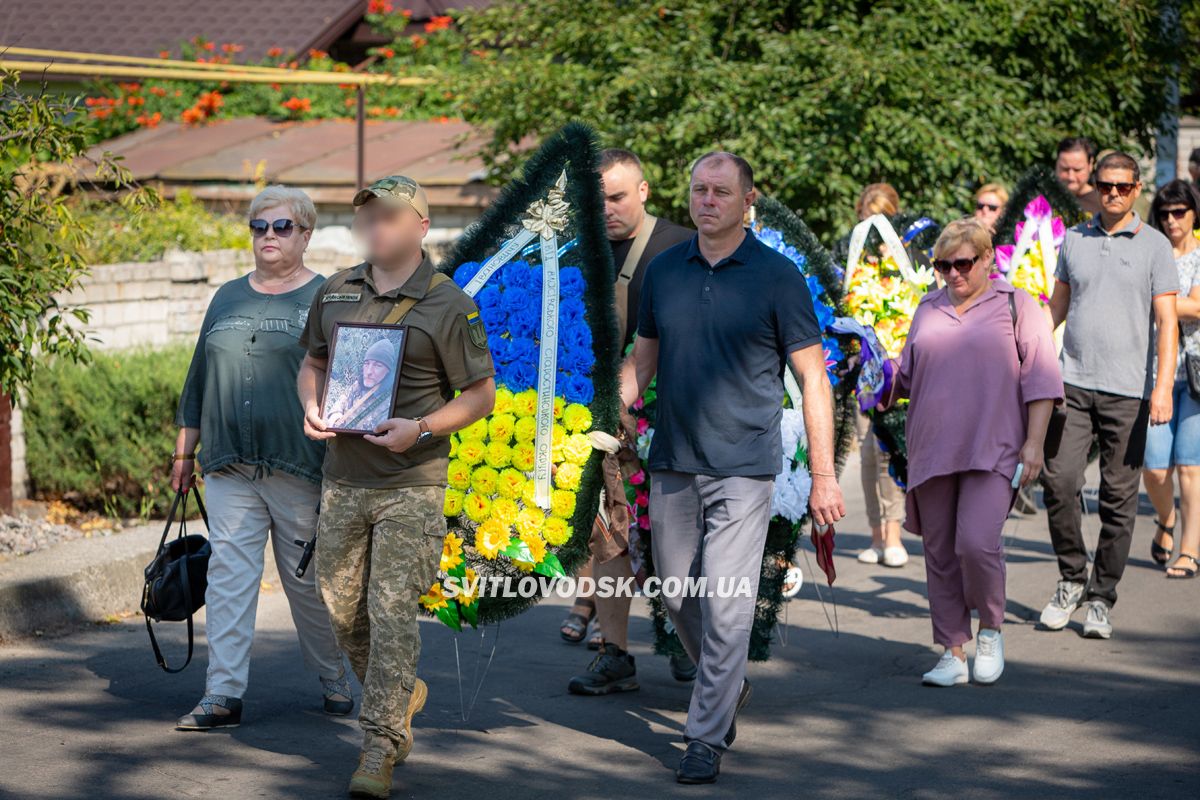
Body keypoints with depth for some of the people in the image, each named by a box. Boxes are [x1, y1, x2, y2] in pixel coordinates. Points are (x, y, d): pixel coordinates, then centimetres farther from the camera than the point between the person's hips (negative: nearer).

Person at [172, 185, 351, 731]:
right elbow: (199, 379, 20)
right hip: (230, 469, 4)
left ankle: (333, 679, 23)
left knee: (309, 581, 5)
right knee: (228, 574, -4)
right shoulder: (227, 299, 15)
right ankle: (223, 693, -4)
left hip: (300, 467, -4)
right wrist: (184, 452, 17)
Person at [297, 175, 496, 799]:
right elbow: (312, 363, 22)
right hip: (342, 478, 6)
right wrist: (311, 407, -1)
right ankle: (403, 693, 36)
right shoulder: (335, 292, 9)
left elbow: (481, 395, -4)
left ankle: (380, 745, -3)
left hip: (411, 483, -6)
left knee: (391, 612, -9)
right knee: (342, 609, 12)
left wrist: (420, 428, -19)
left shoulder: (447, 305, -7)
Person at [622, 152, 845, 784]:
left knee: (726, 605, -8)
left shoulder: (777, 277, -4)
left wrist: (823, 476, -7)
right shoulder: (664, 271, 7)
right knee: (677, 594, 13)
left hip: (743, 466, -4)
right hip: (672, 464, 5)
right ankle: (727, 686, 38)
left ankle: (707, 736, -1)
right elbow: (643, 359, 18)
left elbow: (812, 380, -3)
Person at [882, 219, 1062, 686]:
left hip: (993, 451, -5)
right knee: (940, 554, 3)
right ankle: (952, 652, 10)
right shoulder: (929, 310, 17)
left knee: (977, 543, -18)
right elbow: (907, 376, 26)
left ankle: (991, 631, 7)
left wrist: (1034, 443, -7)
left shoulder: (1016, 307, 4)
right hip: (933, 451, 5)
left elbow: (1041, 380, 0)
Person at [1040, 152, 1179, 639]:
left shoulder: (1154, 246, 2)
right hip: (1073, 382, 2)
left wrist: (1163, 386, -13)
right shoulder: (1074, 239, 11)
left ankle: (1101, 599, 10)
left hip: (1127, 391, -2)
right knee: (1059, 482, -9)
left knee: (1118, 498, 1)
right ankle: (1071, 578, 10)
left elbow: (1166, 322, -3)